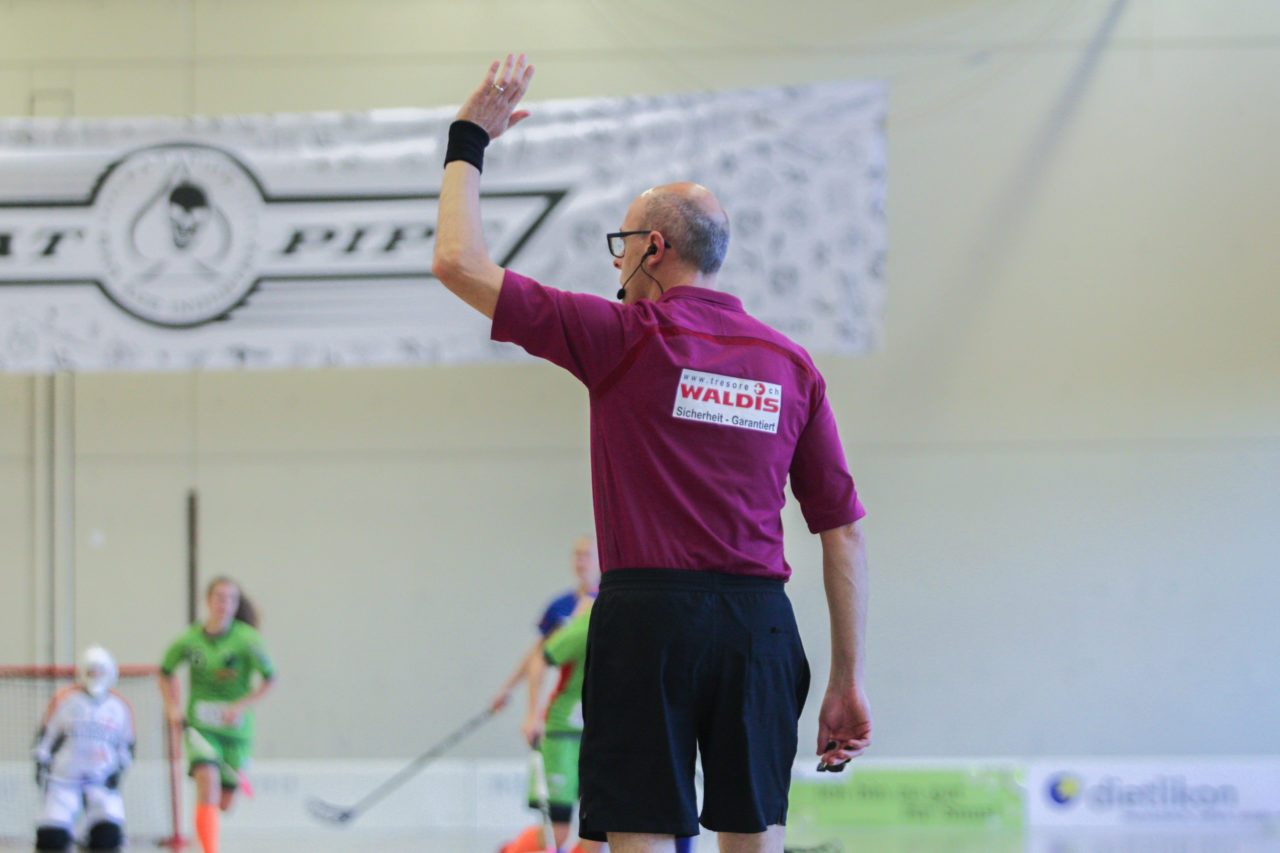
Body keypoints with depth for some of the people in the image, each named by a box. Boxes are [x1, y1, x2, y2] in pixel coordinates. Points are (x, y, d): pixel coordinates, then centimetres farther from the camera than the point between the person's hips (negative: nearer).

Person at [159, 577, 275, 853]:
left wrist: (241, 707, -17)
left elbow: (269, 678, -6)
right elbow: (166, 672, 16)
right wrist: (173, 708, 4)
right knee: (208, 781, -25)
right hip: (200, 727, 0)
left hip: (235, 730, 0)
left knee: (224, 802, 7)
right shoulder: (188, 641, -3)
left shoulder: (246, 639, -9)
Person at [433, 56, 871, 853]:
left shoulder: (628, 339, -2)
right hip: (760, 618, 4)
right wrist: (849, 679, 12)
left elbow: (460, 263, -2)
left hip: (650, 616, -4)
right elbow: (843, 527, 8)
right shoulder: (790, 364, 10)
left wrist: (469, 143, 11)